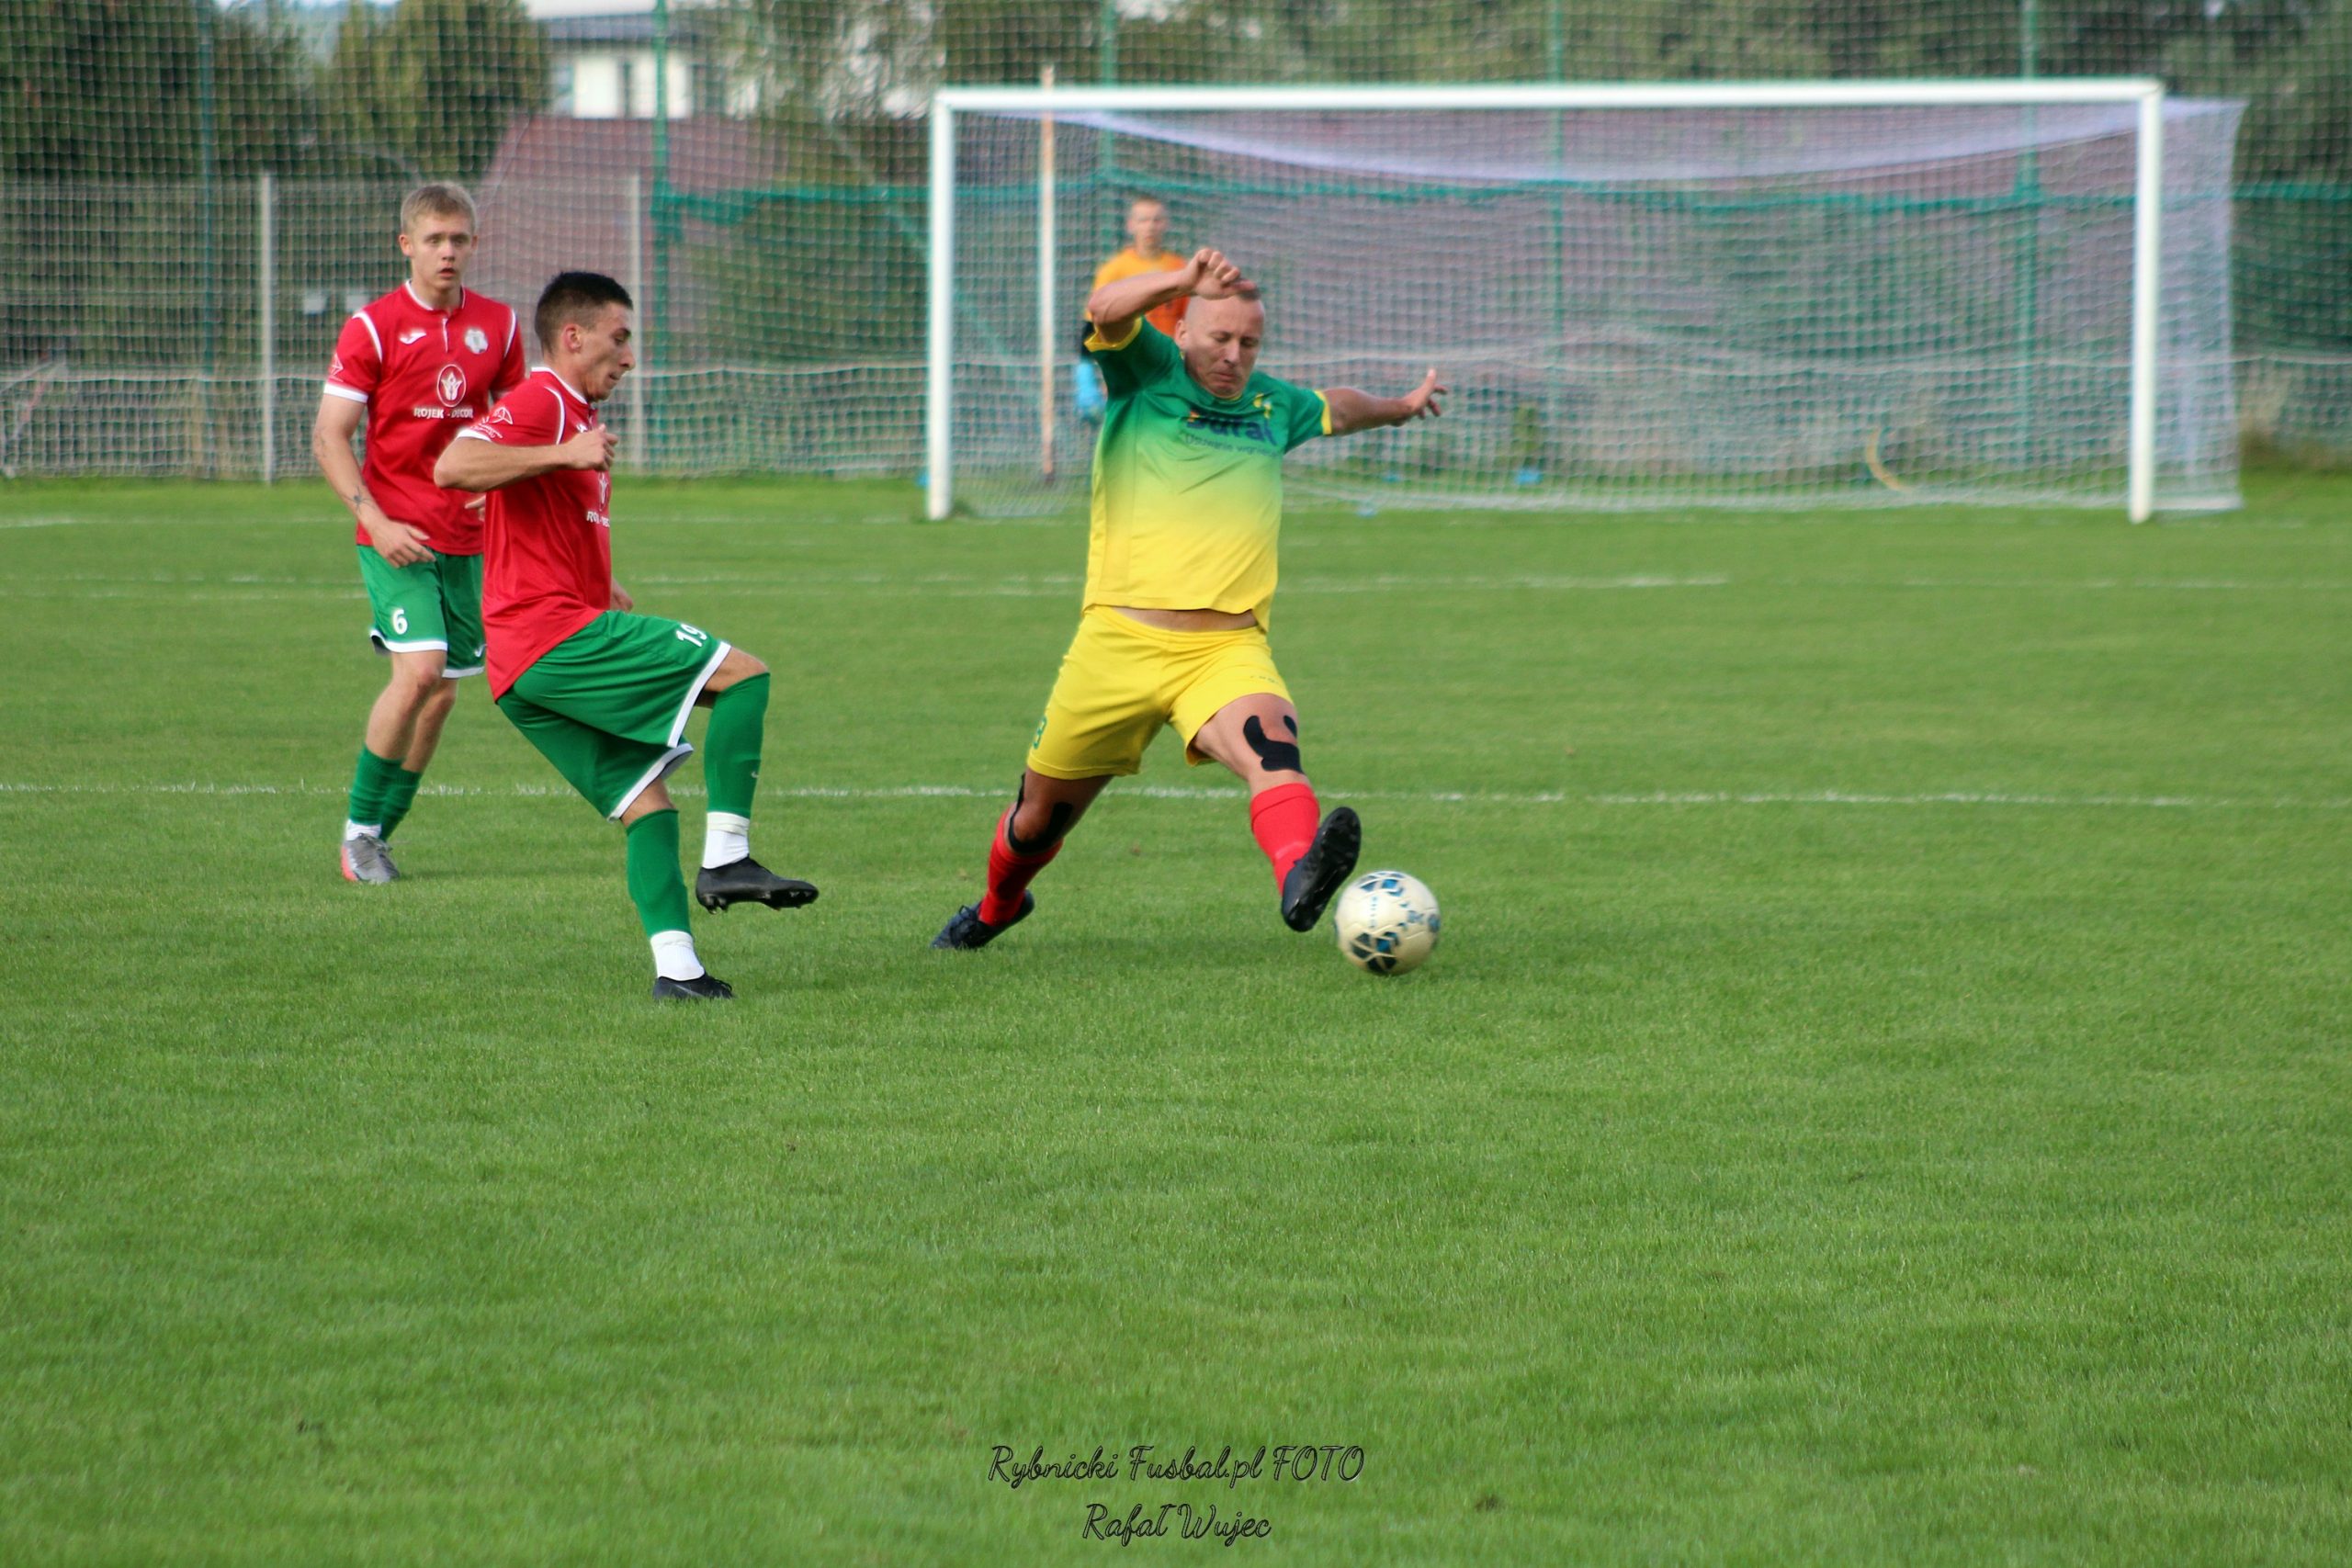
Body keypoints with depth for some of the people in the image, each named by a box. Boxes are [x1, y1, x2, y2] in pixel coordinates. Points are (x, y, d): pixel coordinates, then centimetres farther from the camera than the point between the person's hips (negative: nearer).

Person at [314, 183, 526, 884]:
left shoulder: (498, 325, 8)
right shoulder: (372, 327, -5)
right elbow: (329, 436, -6)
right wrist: (377, 522, -16)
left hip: (465, 538, 5)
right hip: (396, 537, -5)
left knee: (441, 693, 5)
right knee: (420, 669, -19)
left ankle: (378, 834, 19)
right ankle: (360, 826, -4)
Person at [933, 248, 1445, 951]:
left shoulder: (1272, 406, 20)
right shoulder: (1148, 373, 6)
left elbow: (1334, 408, 45)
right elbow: (1106, 309, -17)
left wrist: (1398, 407, 58)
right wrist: (1184, 281, -33)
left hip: (1229, 650, 2)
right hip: (1120, 640, -2)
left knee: (1271, 747, -32)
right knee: (1043, 812, 11)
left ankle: (1299, 873, -61)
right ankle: (996, 908, 43)